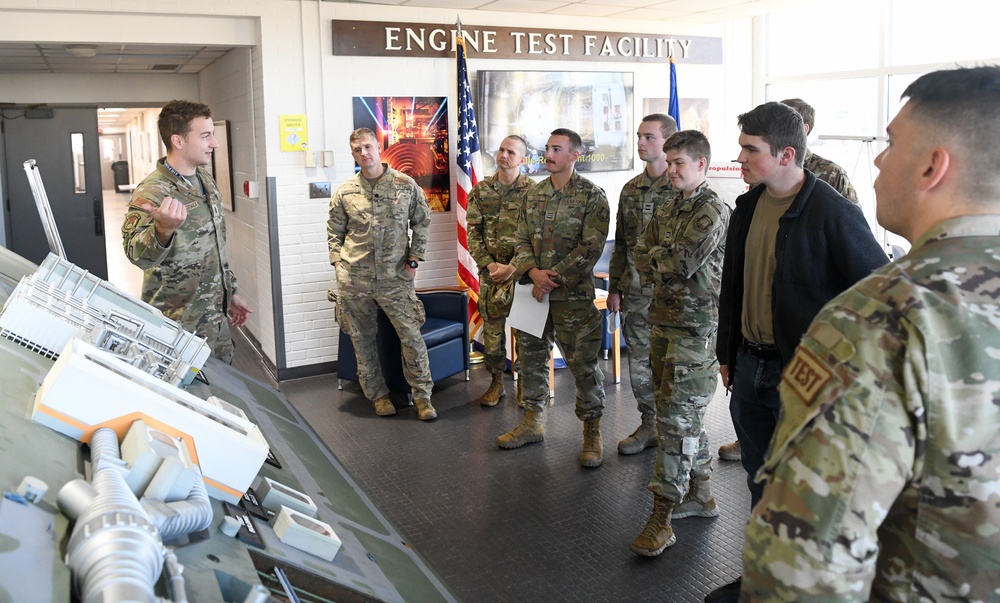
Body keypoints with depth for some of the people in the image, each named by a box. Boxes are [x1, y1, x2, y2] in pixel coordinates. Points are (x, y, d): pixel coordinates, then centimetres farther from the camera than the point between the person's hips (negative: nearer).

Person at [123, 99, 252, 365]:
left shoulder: (206, 180, 6)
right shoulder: (152, 191, -19)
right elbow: (137, 253, -36)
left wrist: (230, 292, 17)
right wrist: (164, 229, -56)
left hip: (217, 317, 8)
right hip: (181, 326, -8)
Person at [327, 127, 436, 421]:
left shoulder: (406, 185, 1)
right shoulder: (344, 192, 4)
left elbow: (421, 223, 8)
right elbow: (334, 233, 12)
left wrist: (414, 259, 1)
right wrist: (339, 265, 2)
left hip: (396, 277, -1)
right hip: (354, 280, 2)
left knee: (411, 336, -3)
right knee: (362, 340, 9)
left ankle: (422, 395, 12)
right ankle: (378, 394, 24)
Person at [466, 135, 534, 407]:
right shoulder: (481, 191, 6)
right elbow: (473, 232, 5)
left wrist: (513, 267, -15)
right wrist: (489, 264, -7)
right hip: (490, 271, 3)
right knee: (491, 328, 7)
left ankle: (524, 382, 17)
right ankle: (496, 383, 21)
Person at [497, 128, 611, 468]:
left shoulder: (592, 196, -7)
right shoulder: (534, 194, 10)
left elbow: (591, 248, -14)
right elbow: (522, 239, 9)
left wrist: (553, 278, -17)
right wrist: (533, 272, -10)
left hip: (573, 294, -6)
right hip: (533, 289, 6)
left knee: (583, 364, -1)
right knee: (532, 356, 14)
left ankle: (592, 433, 14)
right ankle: (532, 423, 30)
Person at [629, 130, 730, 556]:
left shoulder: (712, 212, -11)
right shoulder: (667, 211, 15)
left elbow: (680, 264, -19)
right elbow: (641, 257, 9)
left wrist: (654, 256, -1)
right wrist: (665, 261, -9)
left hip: (695, 327, -8)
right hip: (664, 321, 9)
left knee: (677, 417, -8)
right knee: (686, 415, 16)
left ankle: (662, 517, -2)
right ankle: (700, 495, 30)